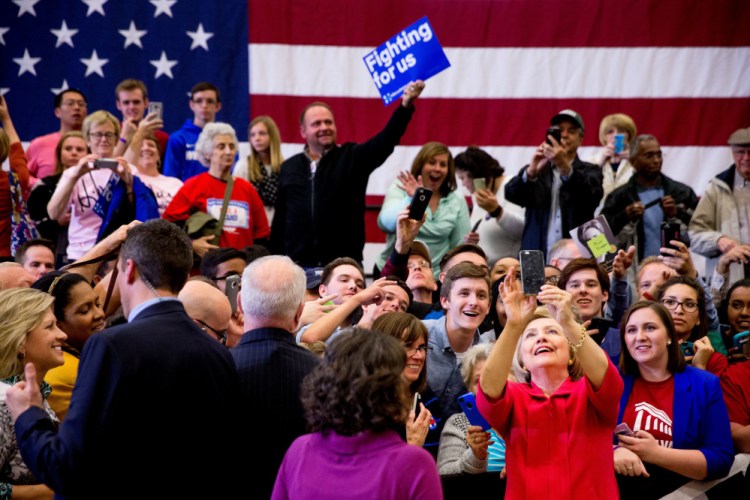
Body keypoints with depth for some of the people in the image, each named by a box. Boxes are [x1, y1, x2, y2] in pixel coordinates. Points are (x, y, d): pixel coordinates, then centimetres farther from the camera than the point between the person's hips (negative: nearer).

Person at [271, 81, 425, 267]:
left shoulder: (353, 158, 5)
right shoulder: (289, 168, 13)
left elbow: (386, 139, -11)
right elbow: (279, 220, 15)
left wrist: (405, 105, -27)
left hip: (344, 265, -2)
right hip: (298, 265, 2)